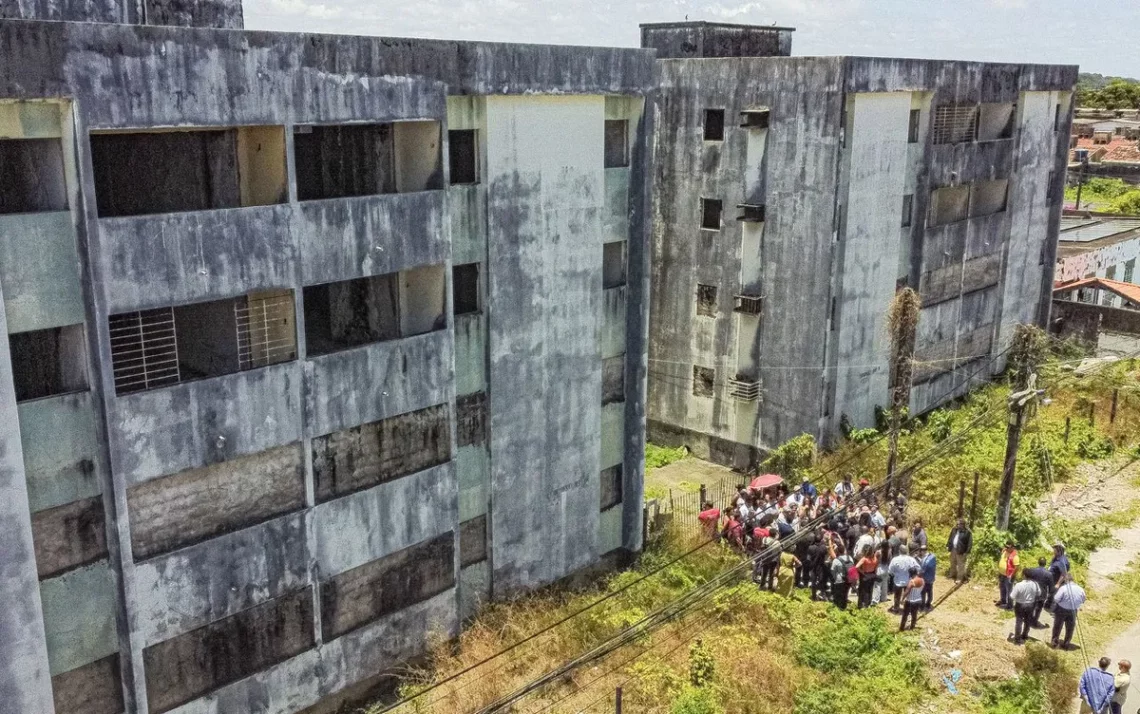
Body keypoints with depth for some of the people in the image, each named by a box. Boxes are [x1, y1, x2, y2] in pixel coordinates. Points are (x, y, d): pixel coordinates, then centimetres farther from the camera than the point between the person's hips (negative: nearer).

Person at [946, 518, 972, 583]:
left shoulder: (967, 532, -15)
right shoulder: (954, 529, 6)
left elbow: (970, 543, -14)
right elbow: (950, 538, 17)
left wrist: (967, 551, -16)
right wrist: (948, 545, 13)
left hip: (961, 551, -7)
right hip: (953, 549, 7)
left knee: (960, 565, -1)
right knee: (953, 563, 20)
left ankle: (960, 579, 8)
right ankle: (952, 575, 36)